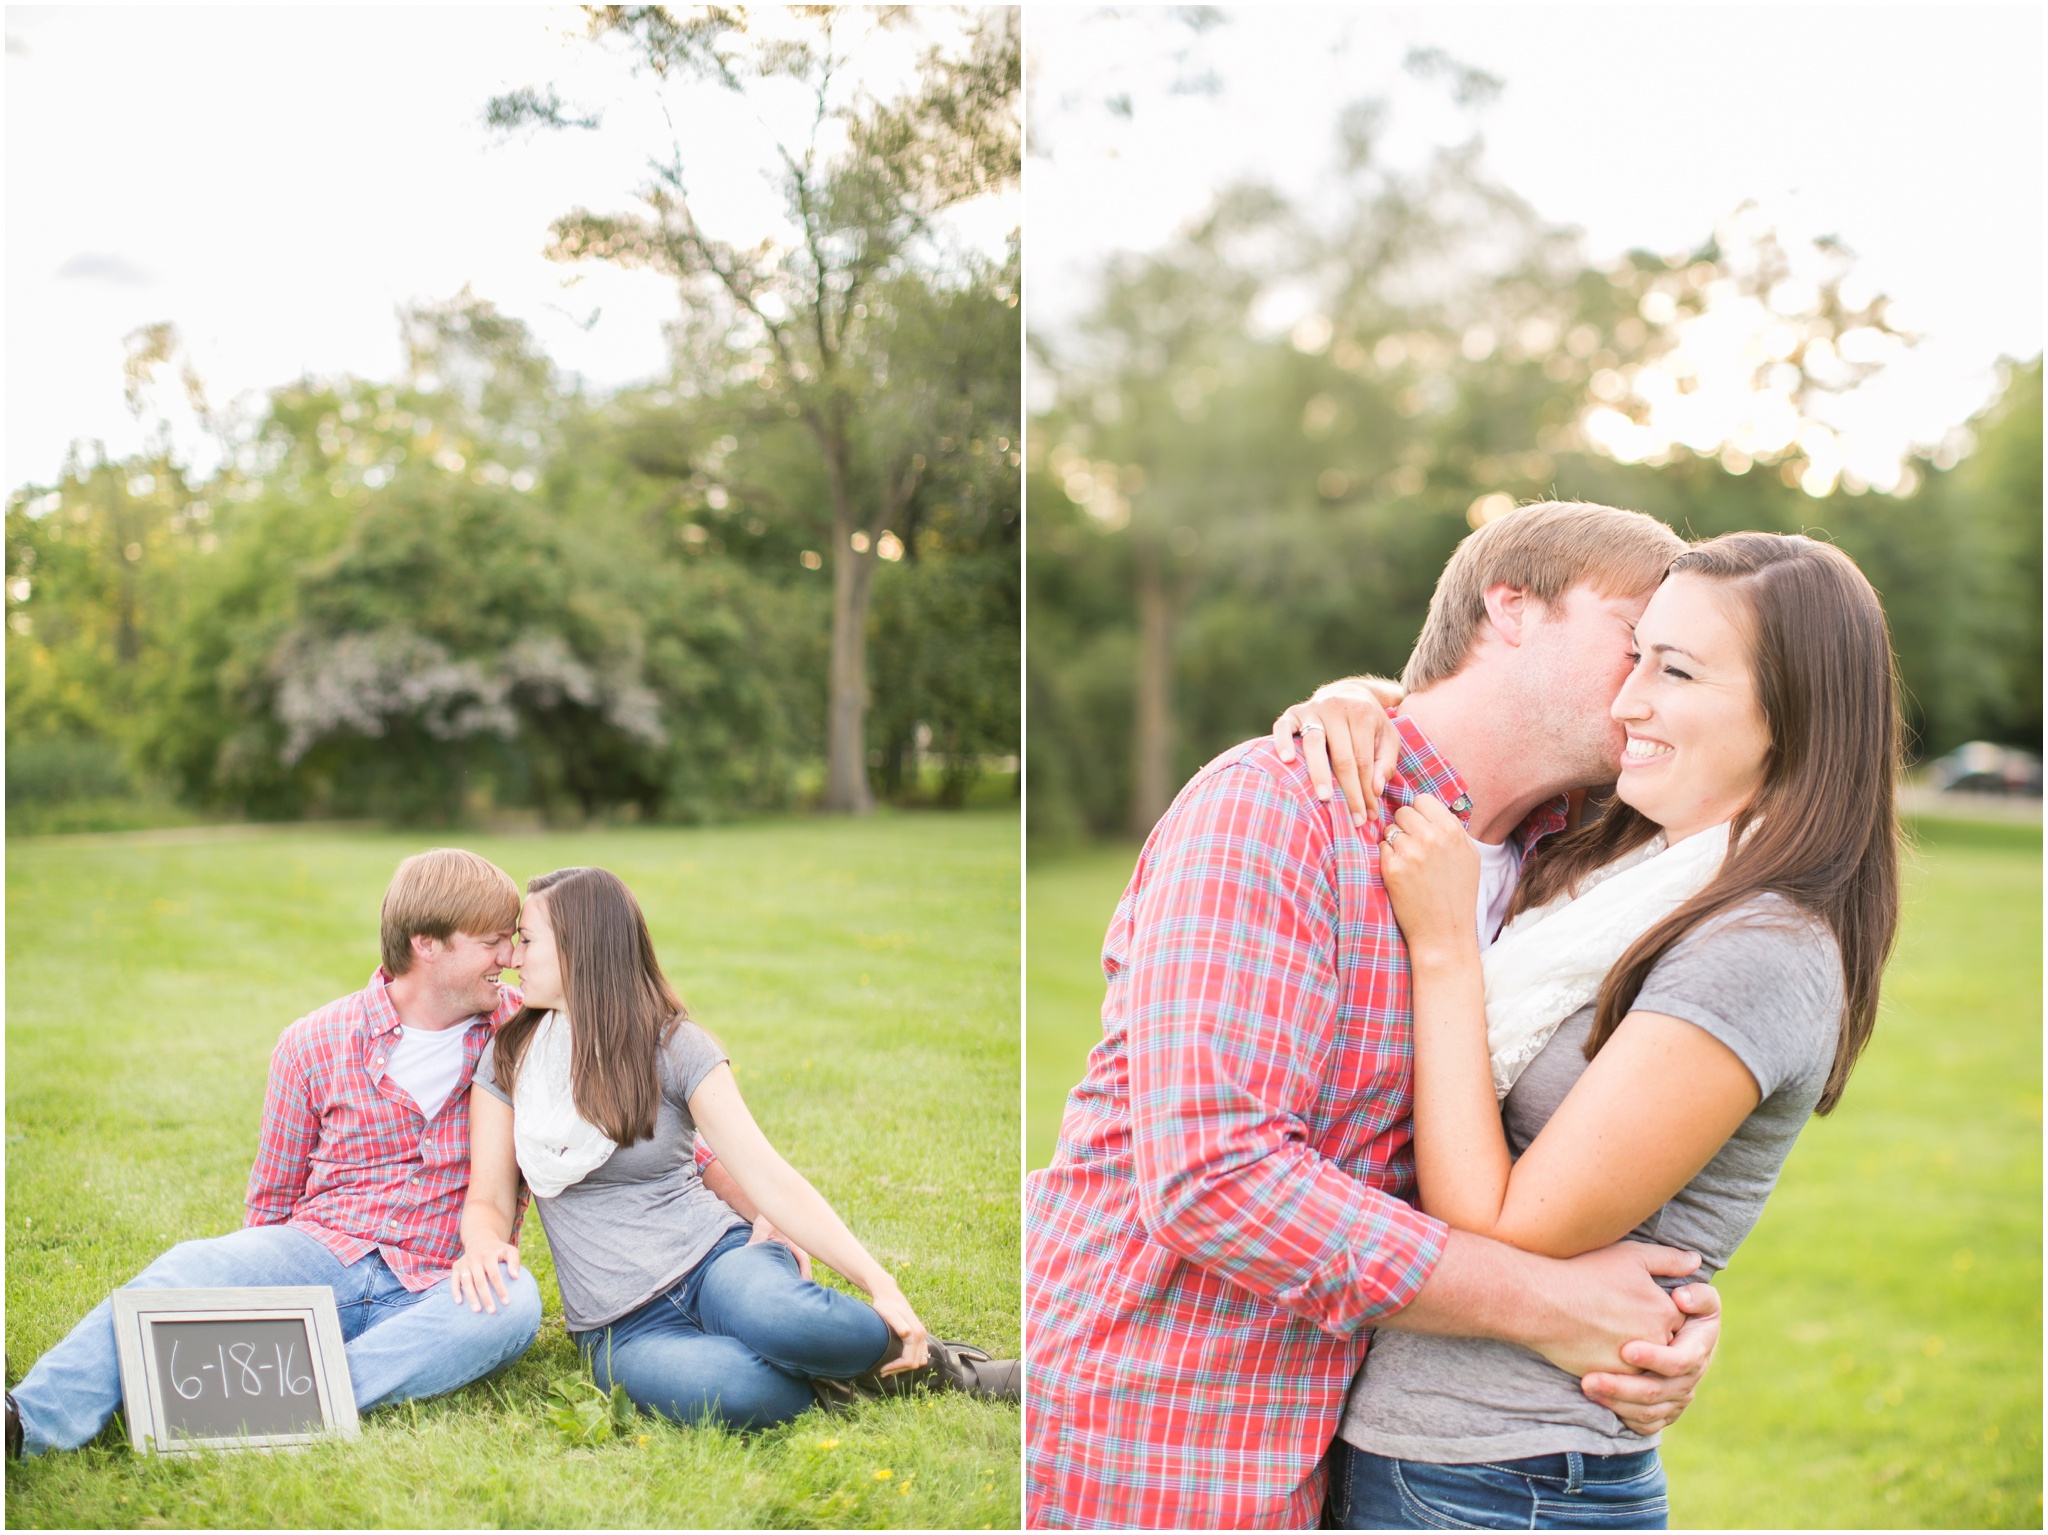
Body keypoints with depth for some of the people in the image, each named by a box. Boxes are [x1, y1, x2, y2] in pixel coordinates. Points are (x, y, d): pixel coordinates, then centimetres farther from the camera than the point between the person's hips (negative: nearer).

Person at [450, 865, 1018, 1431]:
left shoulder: (676, 1047, 0)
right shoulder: (507, 1059, 6)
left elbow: (768, 1178, -6)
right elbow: (488, 1199, 4)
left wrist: (880, 1284, -15)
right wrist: (483, 1247, -22)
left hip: (715, 1257, 0)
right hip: (622, 1327, 0)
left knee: (779, 1317, -39)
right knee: (729, 1390, -38)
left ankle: (917, 1360, -9)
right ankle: (825, 1384, -8)